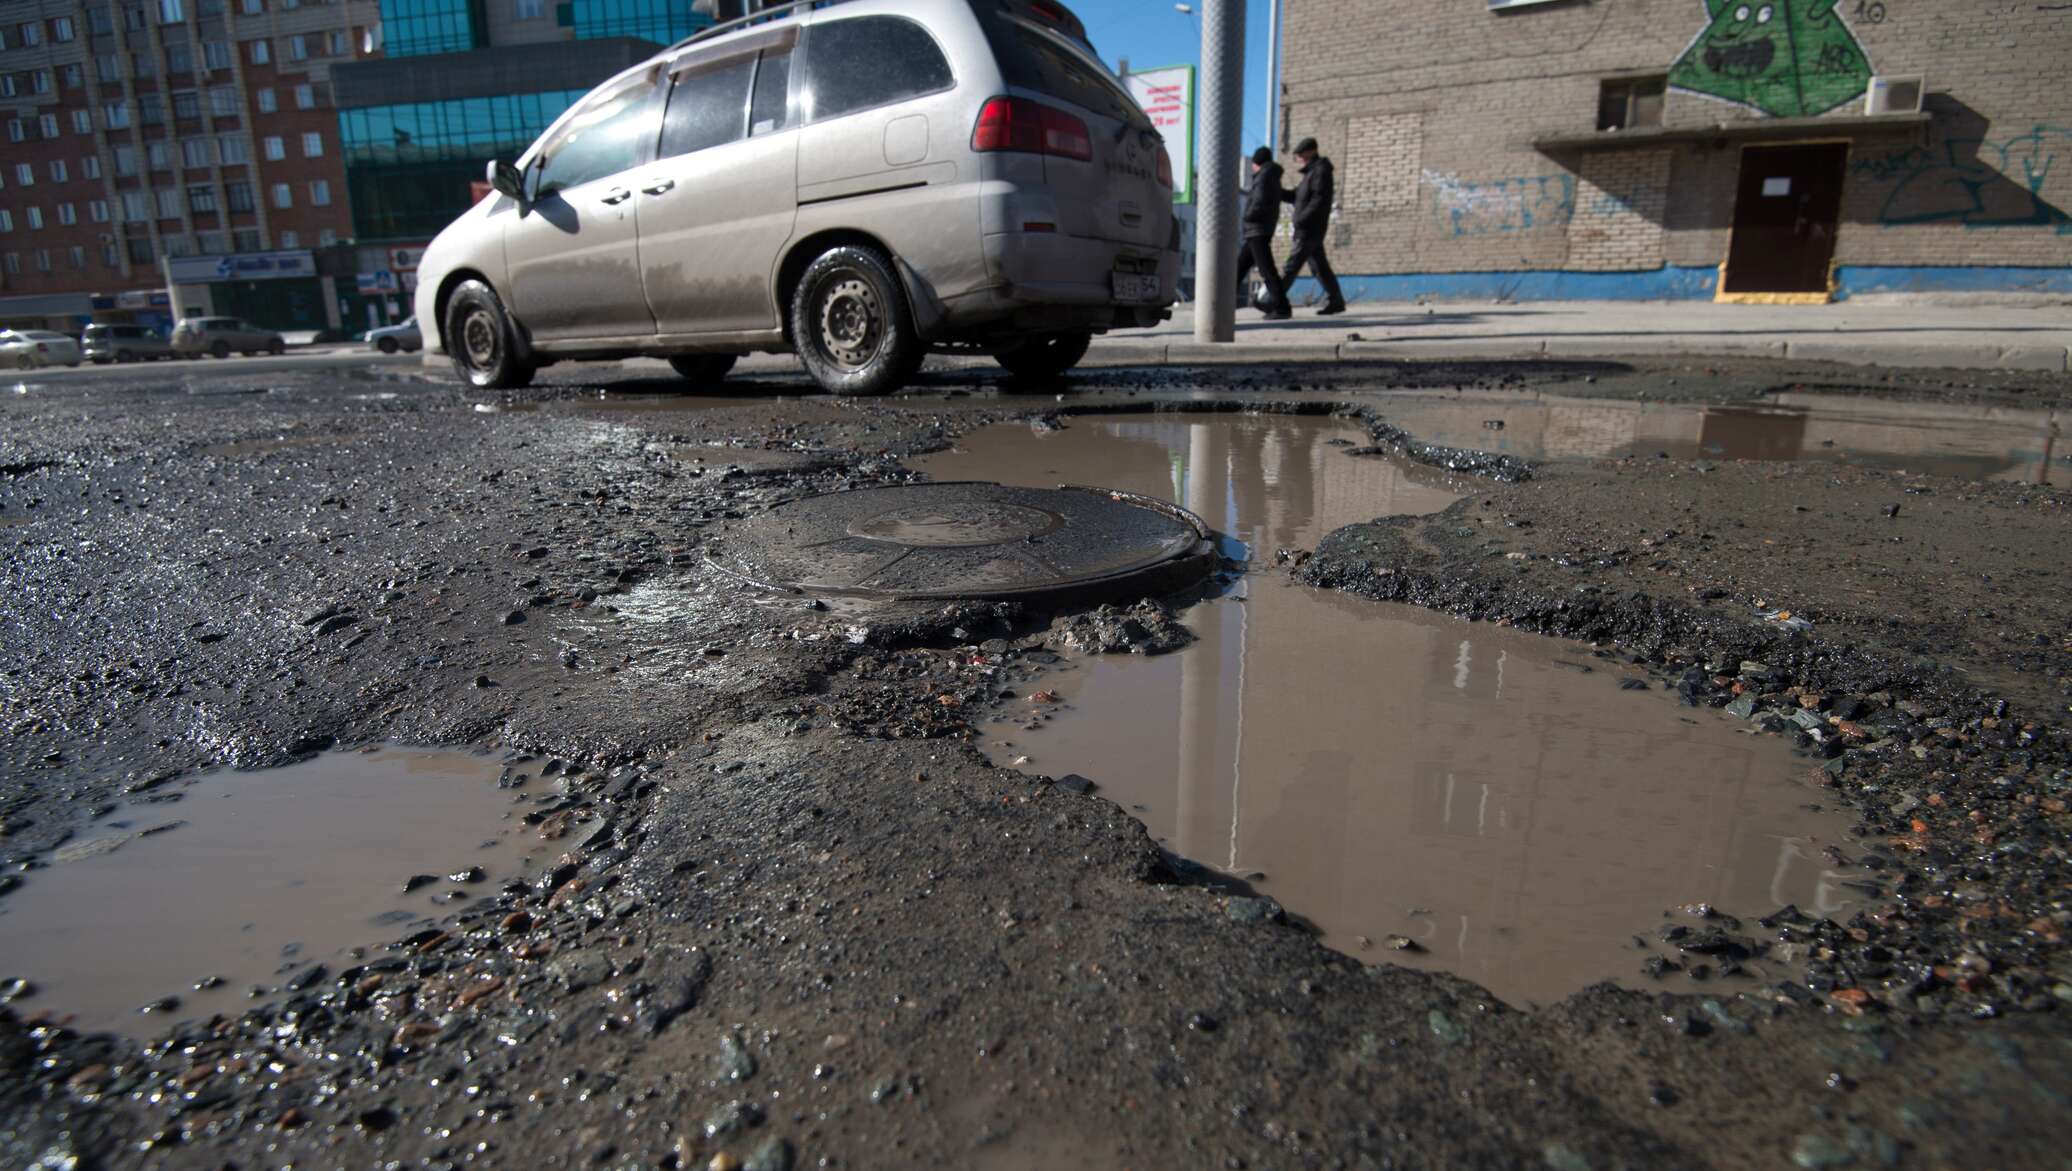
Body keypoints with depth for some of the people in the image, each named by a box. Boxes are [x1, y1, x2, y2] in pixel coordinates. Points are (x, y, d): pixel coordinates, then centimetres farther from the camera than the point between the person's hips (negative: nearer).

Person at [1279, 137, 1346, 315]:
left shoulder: (1321, 171, -10)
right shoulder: (1312, 172, 21)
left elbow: (1320, 200, -20)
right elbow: (1295, 196, 20)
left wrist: (1300, 218, -22)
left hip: (1310, 229, -10)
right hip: (1307, 229, 10)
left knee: (1292, 265, -10)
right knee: (1319, 266, 10)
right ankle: (1336, 301, 14)